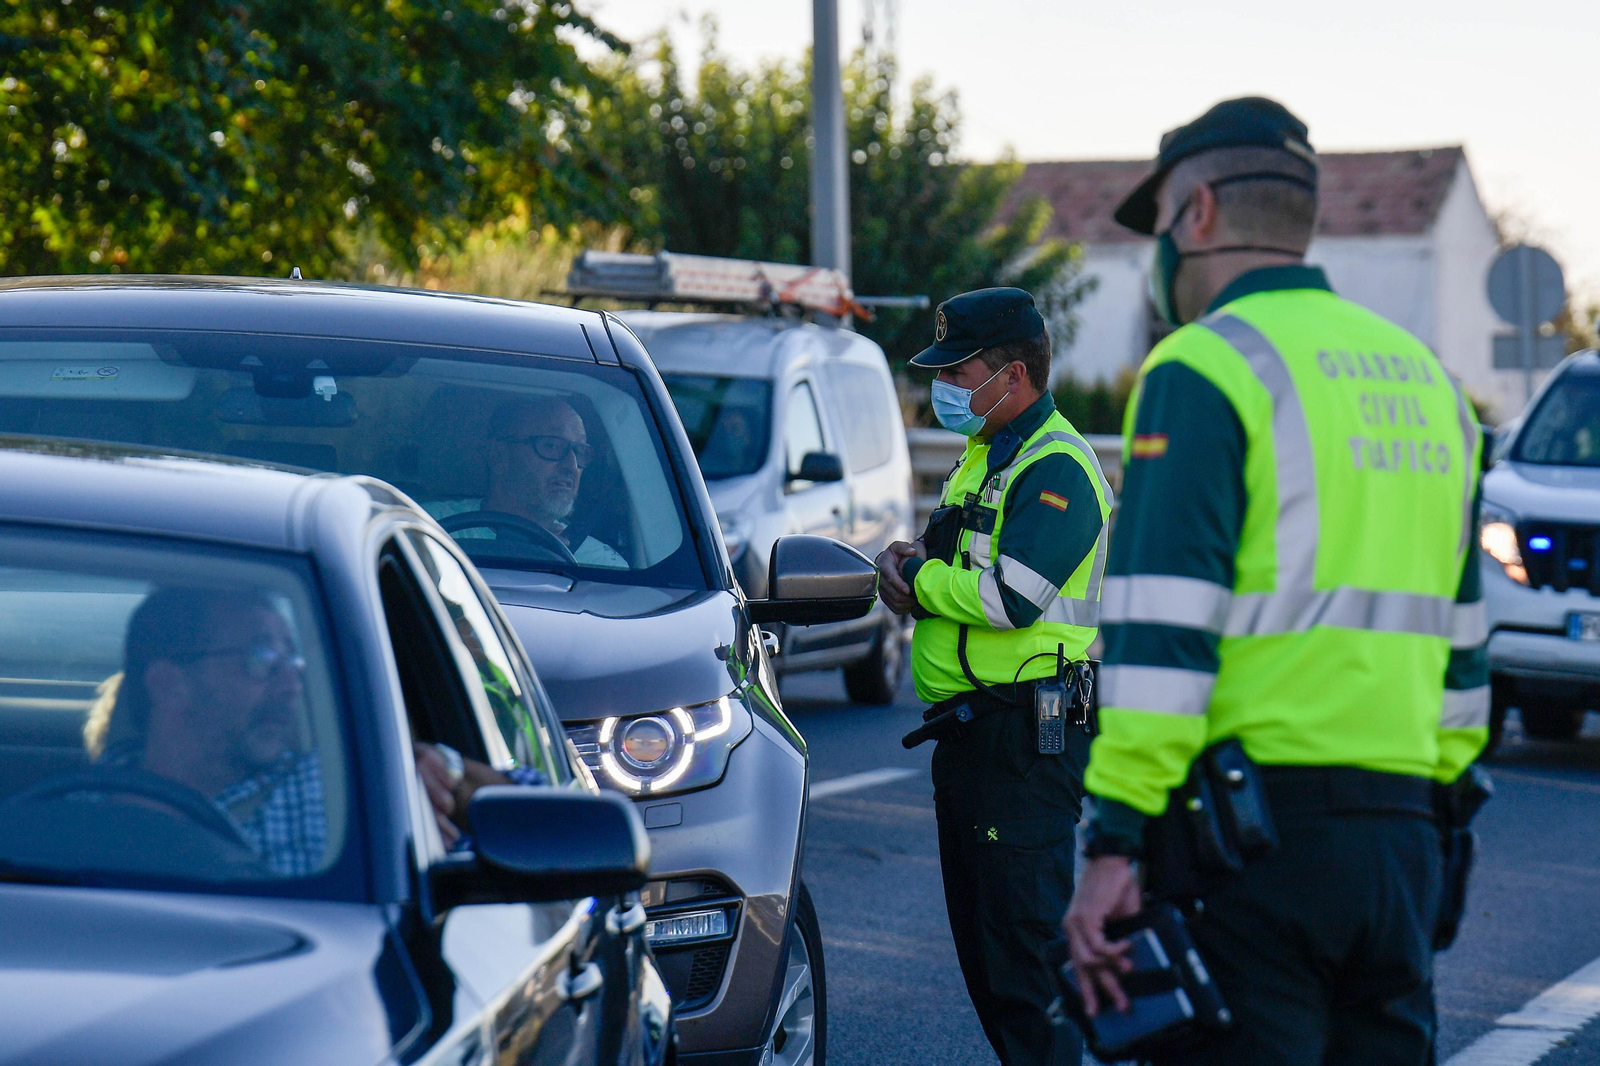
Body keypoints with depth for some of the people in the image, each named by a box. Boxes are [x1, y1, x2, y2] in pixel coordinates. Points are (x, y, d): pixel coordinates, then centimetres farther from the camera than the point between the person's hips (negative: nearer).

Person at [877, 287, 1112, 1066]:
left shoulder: (1055, 466, -13)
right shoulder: (985, 457, 19)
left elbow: (1012, 595, -24)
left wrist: (917, 580, -10)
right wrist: (919, 563, 4)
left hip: (1026, 736, -10)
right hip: (969, 732, 10)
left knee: (1024, 925, -10)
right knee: (977, 925, 15)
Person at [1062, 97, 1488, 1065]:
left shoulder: (1206, 368, -7)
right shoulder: (1424, 378, 17)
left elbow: (1163, 636, -15)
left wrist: (1115, 843, -16)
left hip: (1252, 835, -7)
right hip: (1402, 830, 7)